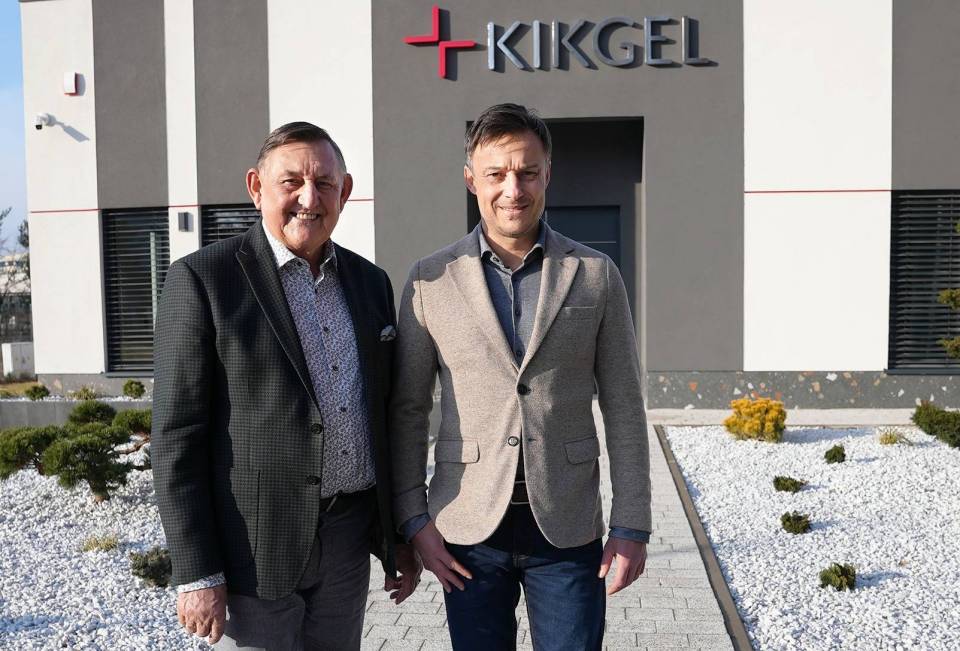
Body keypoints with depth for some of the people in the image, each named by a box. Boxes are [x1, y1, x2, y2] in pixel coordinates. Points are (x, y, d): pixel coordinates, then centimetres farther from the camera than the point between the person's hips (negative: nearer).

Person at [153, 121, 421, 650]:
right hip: (253, 549, -5)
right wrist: (195, 574, -13)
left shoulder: (370, 282, 7)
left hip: (351, 541, 5)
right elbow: (177, 435, -11)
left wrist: (399, 536, 13)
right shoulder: (202, 279, -9)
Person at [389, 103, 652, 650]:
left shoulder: (596, 276, -1)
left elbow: (624, 410, 1)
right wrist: (413, 518, -1)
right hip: (468, 530, 1)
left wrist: (632, 526, -2)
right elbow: (408, 410, 3)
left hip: (568, 528, 0)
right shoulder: (431, 280, -1)